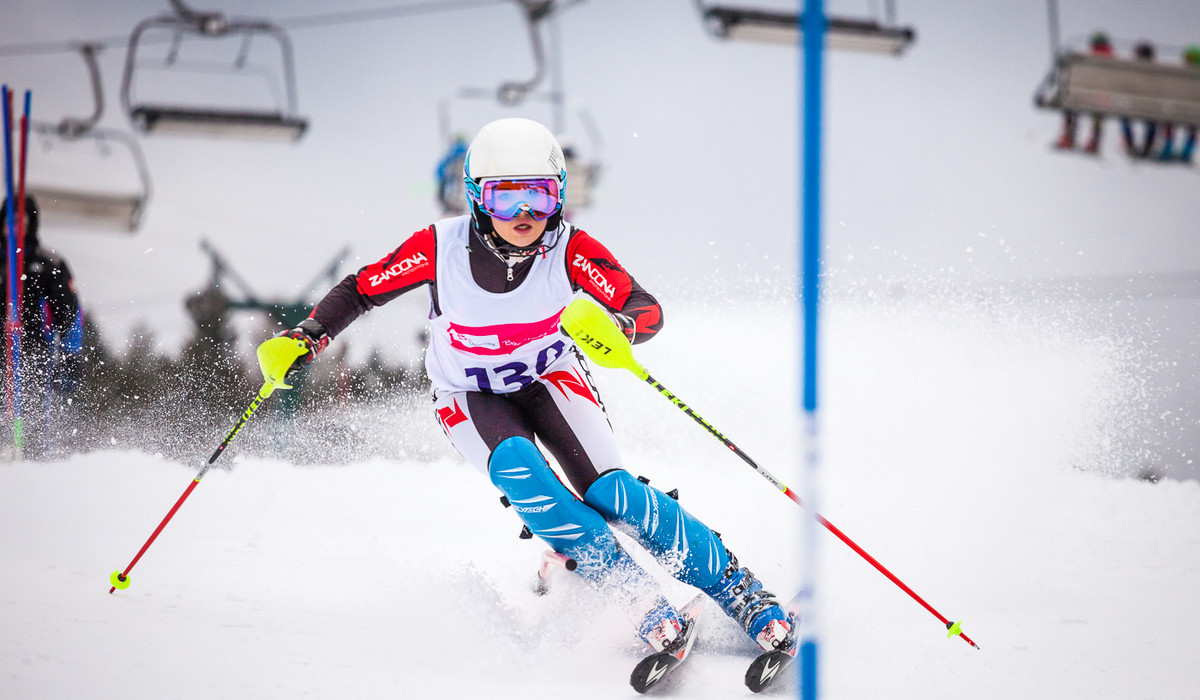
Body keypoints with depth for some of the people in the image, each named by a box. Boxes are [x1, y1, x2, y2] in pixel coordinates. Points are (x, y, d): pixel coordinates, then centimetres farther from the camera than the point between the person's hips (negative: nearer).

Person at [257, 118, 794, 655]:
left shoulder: (570, 249, -24)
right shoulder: (442, 248, -24)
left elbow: (647, 309, -29)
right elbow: (362, 290, -10)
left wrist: (617, 327, -51)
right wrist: (305, 339, -23)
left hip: (549, 378, 0)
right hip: (471, 398, 0)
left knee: (609, 491, -22)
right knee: (517, 469, -32)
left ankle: (740, 594, -12)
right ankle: (638, 596, -27)